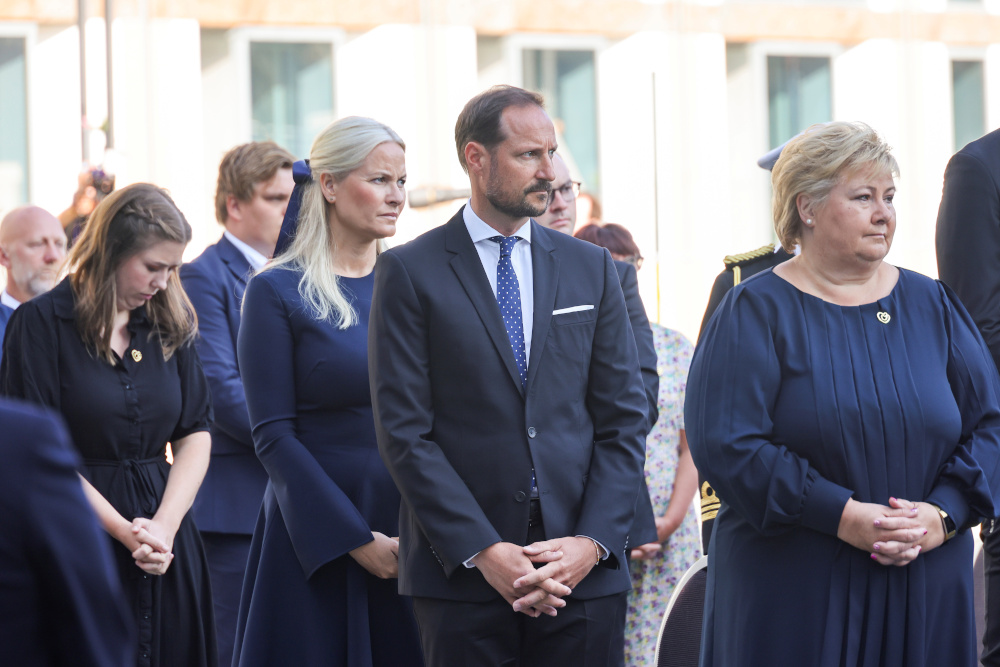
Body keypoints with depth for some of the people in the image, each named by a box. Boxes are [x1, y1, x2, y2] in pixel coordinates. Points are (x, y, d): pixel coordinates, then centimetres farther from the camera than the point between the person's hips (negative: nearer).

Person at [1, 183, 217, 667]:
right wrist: (125, 531, -14)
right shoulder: (41, 322, -5)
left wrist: (166, 524, -9)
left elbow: (196, 432, 6)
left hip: (165, 540, 5)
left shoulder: (169, 323, 10)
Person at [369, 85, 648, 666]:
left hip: (585, 573, 3)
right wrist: (483, 551, -13)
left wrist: (594, 541, -6)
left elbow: (624, 419, 7)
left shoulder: (592, 267, 11)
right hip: (461, 575, -3)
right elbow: (404, 431, -5)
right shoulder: (409, 272, 0)